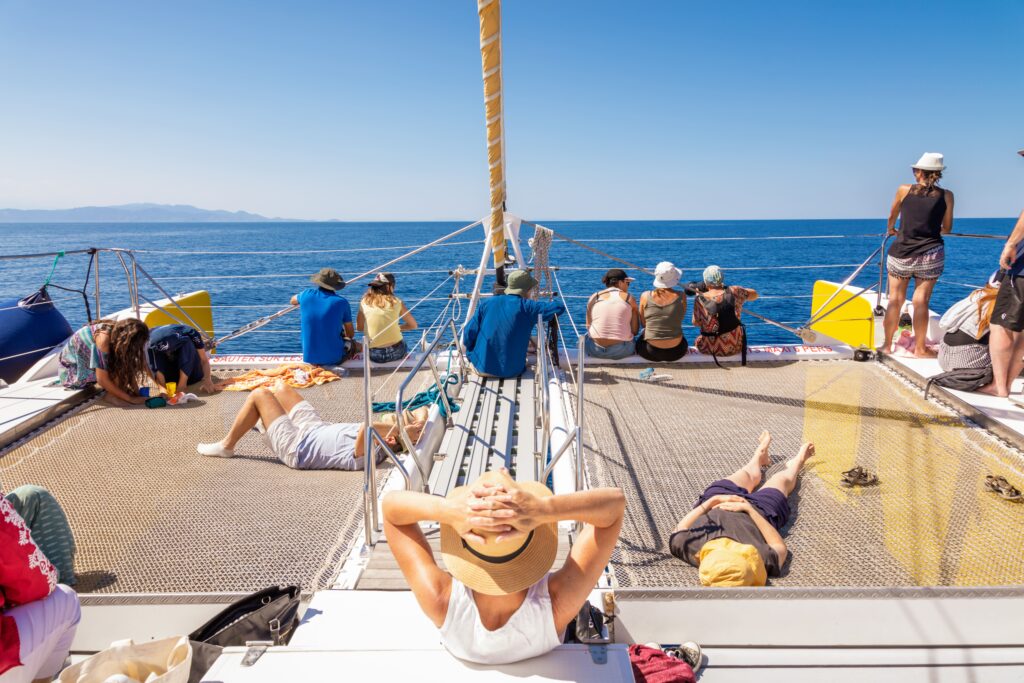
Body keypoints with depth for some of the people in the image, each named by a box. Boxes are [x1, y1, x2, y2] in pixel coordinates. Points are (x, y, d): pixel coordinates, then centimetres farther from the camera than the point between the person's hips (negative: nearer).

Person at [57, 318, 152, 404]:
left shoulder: (119, 332, -15)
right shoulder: (104, 338, -36)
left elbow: (129, 368, -12)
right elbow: (102, 379, -35)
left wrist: (136, 392, -23)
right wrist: (130, 398, -33)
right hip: (72, 370, -7)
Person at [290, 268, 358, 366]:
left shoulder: (307, 294, -4)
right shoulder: (341, 302, -11)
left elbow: (293, 301, 22)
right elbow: (351, 334, -1)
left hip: (308, 358, 1)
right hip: (334, 358, -1)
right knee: (356, 344, 28)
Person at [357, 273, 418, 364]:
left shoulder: (365, 302, 1)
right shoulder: (396, 302, -2)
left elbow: (359, 328, 12)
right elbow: (413, 325, 9)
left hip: (374, 356, 1)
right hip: (396, 352, -1)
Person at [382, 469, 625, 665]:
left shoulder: (442, 602, -47)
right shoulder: (555, 606, -48)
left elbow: (391, 505, -35)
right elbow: (615, 502, -43)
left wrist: (446, 510, -59)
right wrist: (546, 508, -63)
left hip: (465, 666, 1)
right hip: (542, 665, 0)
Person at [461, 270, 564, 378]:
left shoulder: (486, 303, 0)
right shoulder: (527, 307, -8)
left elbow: (469, 334, -1)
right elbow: (559, 307, -6)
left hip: (482, 368, 2)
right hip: (512, 372, -2)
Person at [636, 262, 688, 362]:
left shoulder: (645, 296, -10)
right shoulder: (681, 297, -10)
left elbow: (643, 323, 2)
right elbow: (680, 319, 6)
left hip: (650, 353, 0)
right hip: (676, 352, 1)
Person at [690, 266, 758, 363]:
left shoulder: (700, 299, -18)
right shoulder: (734, 292, -12)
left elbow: (696, 323, -3)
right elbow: (754, 294, 7)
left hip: (710, 350, -2)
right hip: (736, 348, 2)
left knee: (698, 340, 33)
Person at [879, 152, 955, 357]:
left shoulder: (904, 190, 0)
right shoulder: (946, 196, 0)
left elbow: (892, 216, 16)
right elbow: (947, 228, 9)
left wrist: (891, 230, 38)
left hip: (900, 254, 0)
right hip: (931, 254, 0)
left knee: (895, 301, 8)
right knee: (921, 302, 3)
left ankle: (887, 344, 16)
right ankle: (920, 348, 10)